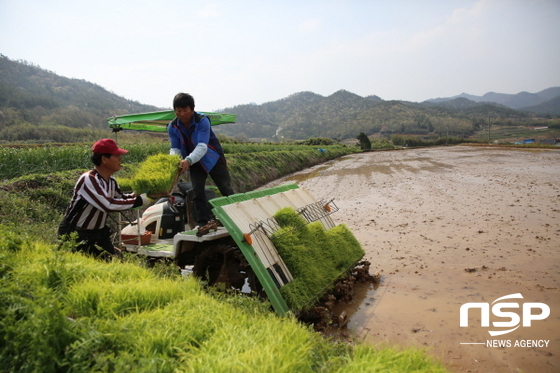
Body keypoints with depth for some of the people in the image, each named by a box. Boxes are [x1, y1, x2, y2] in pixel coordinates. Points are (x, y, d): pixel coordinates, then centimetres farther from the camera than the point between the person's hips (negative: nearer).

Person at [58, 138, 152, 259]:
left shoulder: (111, 181, -1)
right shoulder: (88, 179, -25)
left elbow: (120, 197, 15)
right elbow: (108, 205, -35)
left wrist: (137, 194, -4)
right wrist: (139, 201, -31)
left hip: (98, 232, 8)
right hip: (74, 234, -7)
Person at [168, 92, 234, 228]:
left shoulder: (202, 121, -26)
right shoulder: (172, 126, -11)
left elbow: (202, 146, -36)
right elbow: (175, 148, -9)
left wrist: (188, 160, -52)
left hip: (213, 158, -3)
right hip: (194, 162, 4)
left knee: (226, 190, 2)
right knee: (197, 191, -7)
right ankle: (203, 222, 1)